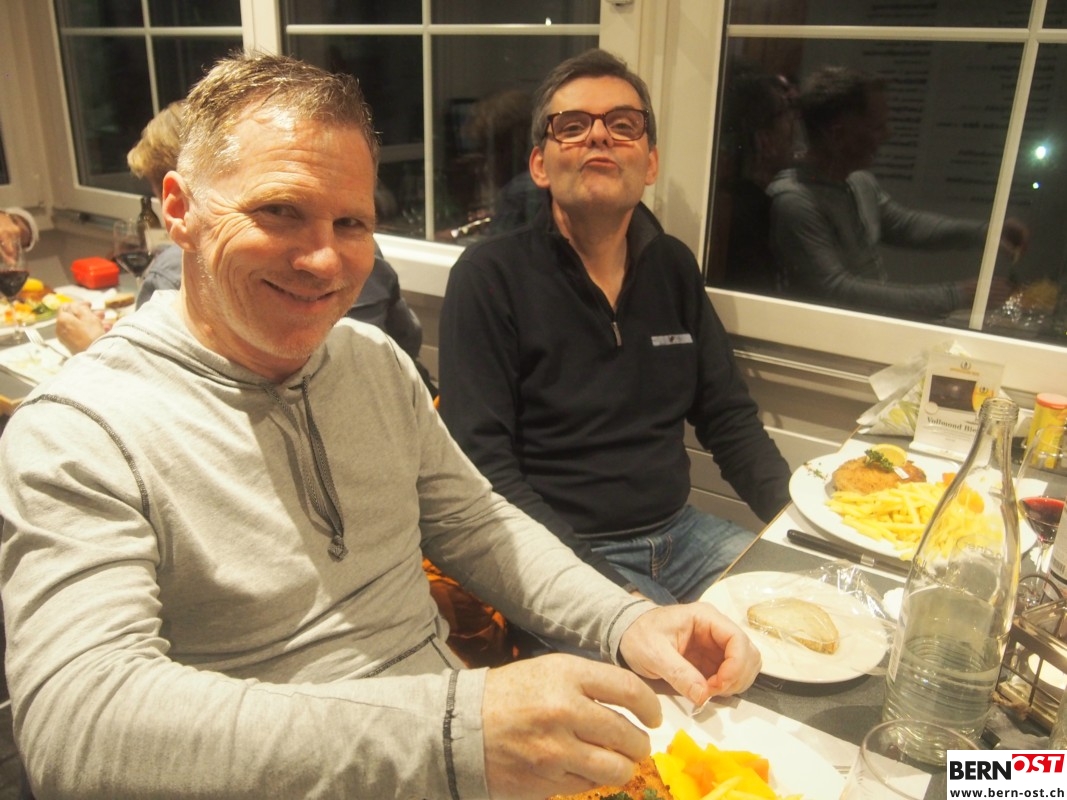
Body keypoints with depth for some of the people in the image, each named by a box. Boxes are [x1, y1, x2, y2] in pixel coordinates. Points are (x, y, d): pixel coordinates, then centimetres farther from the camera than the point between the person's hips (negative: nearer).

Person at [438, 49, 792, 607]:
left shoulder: (674, 267, 9)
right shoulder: (489, 276, -9)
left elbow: (729, 417, 14)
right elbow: (485, 468, -14)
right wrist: (610, 591, -22)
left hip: (679, 531, 7)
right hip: (565, 550, -6)